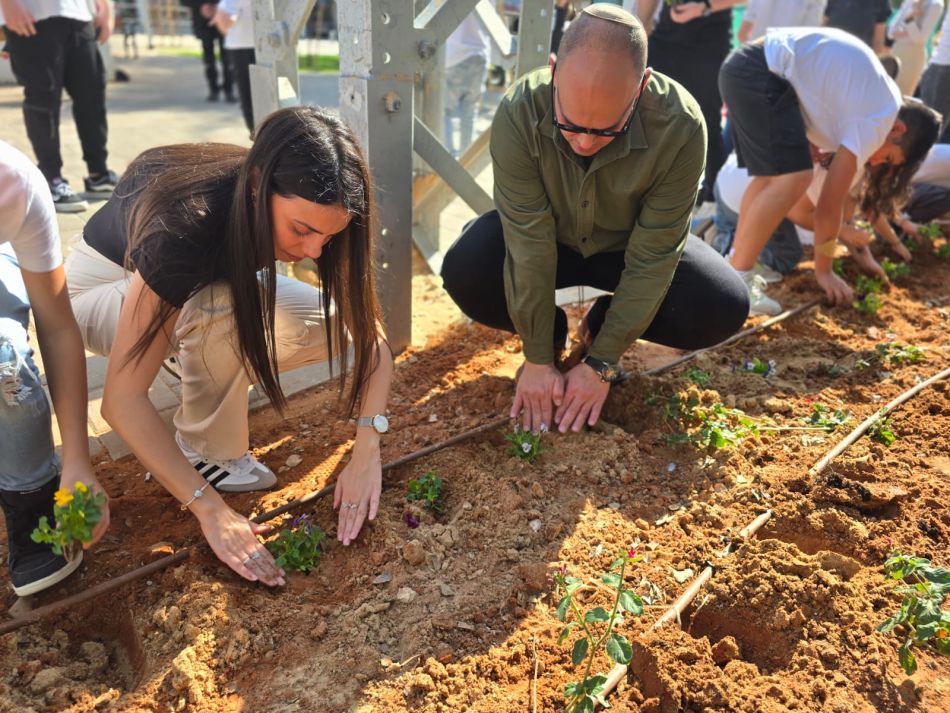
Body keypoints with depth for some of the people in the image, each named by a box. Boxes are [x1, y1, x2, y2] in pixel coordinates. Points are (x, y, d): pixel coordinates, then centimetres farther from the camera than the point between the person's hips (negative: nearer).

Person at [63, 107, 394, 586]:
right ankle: (208, 451, -12)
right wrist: (211, 510, -41)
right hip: (108, 285, -5)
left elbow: (369, 335, -22)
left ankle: (196, 364, 6)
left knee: (327, 328, -19)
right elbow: (121, 398, -39)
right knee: (220, 308, -38)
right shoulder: (186, 224, -41)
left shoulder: (307, 213, -26)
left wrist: (366, 450, -35)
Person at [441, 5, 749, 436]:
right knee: (464, 274, -30)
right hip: (550, 236, 0)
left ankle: (603, 327, 4)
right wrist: (538, 359, -24)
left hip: (629, 245, 1)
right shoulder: (518, 113, -31)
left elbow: (651, 260, -25)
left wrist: (600, 364, -23)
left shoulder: (680, 127, -31)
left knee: (724, 309, -24)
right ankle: (551, 332, 2)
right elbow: (530, 245, -28)